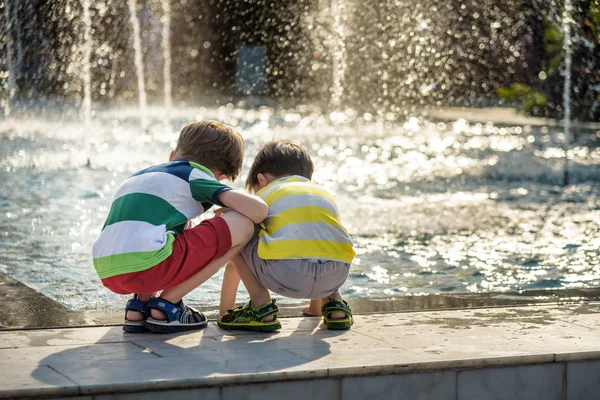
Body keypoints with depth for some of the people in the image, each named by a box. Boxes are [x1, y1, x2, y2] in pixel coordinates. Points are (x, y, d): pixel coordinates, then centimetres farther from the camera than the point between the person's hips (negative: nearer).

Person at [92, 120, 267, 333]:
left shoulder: (138, 176, 33)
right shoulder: (196, 176, 11)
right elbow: (258, 211, -1)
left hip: (106, 274, 8)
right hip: (145, 264, -8)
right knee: (242, 225, 1)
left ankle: (138, 305, 14)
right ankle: (166, 306, 3)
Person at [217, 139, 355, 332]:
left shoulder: (264, 194, 27)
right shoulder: (325, 194, 36)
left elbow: (234, 264, 33)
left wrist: (225, 310, 45)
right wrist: (316, 305, 60)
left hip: (287, 272, -5)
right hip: (336, 275, 5)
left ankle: (260, 304, 7)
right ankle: (334, 303, 20)